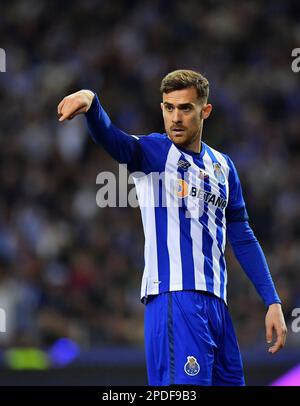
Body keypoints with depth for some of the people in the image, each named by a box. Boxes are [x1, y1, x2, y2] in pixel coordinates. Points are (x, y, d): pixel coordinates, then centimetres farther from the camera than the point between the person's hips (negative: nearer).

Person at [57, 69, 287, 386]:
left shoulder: (222, 166, 17)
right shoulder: (153, 152, 0)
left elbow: (242, 238, 22)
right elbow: (111, 138, -21)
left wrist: (272, 302, 15)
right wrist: (90, 101, -43)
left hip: (215, 301, 6)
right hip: (175, 298, -6)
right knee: (186, 388, -18)